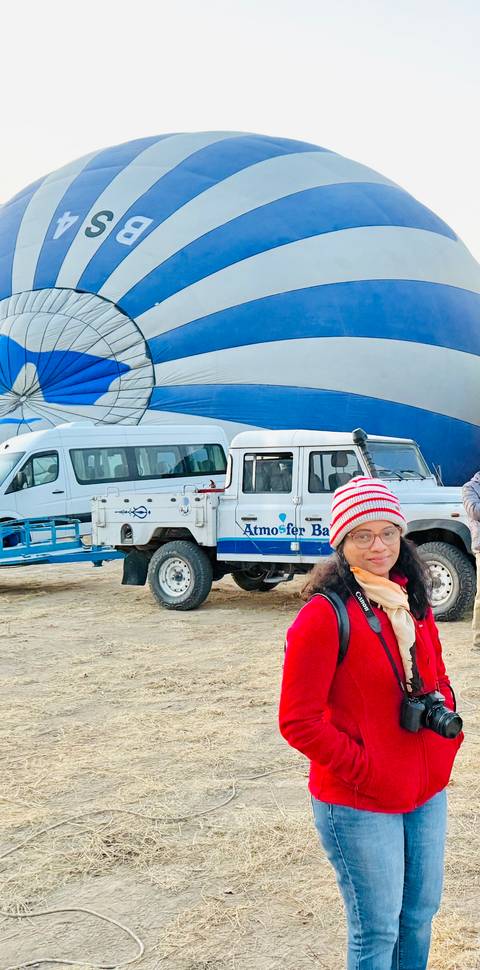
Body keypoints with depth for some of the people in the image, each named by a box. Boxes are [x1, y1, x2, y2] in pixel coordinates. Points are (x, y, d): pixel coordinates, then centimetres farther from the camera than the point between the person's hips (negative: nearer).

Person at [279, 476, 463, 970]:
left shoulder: (413, 603, 6)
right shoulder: (325, 615, -17)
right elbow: (298, 721, -17)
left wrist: (449, 731, 2)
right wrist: (364, 770, -17)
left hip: (427, 794, 7)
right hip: (359, 806, -7)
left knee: (420, 914, 20)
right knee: (378, 930, 6)